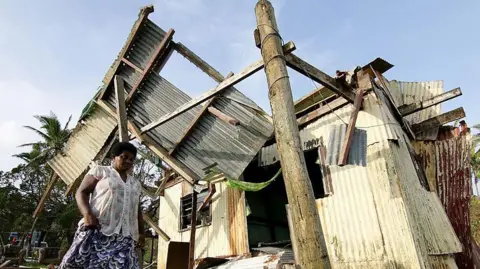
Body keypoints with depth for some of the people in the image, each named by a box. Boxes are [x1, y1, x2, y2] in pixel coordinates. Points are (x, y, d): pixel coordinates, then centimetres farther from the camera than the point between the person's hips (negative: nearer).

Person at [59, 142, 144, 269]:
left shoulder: (135, 183, 21)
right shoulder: (100, 171, 8)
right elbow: (81, 192, 1)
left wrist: (141, 232, 16)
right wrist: (88, 214, -16)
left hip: (123, 236, 4)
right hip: (96, 230, -3)